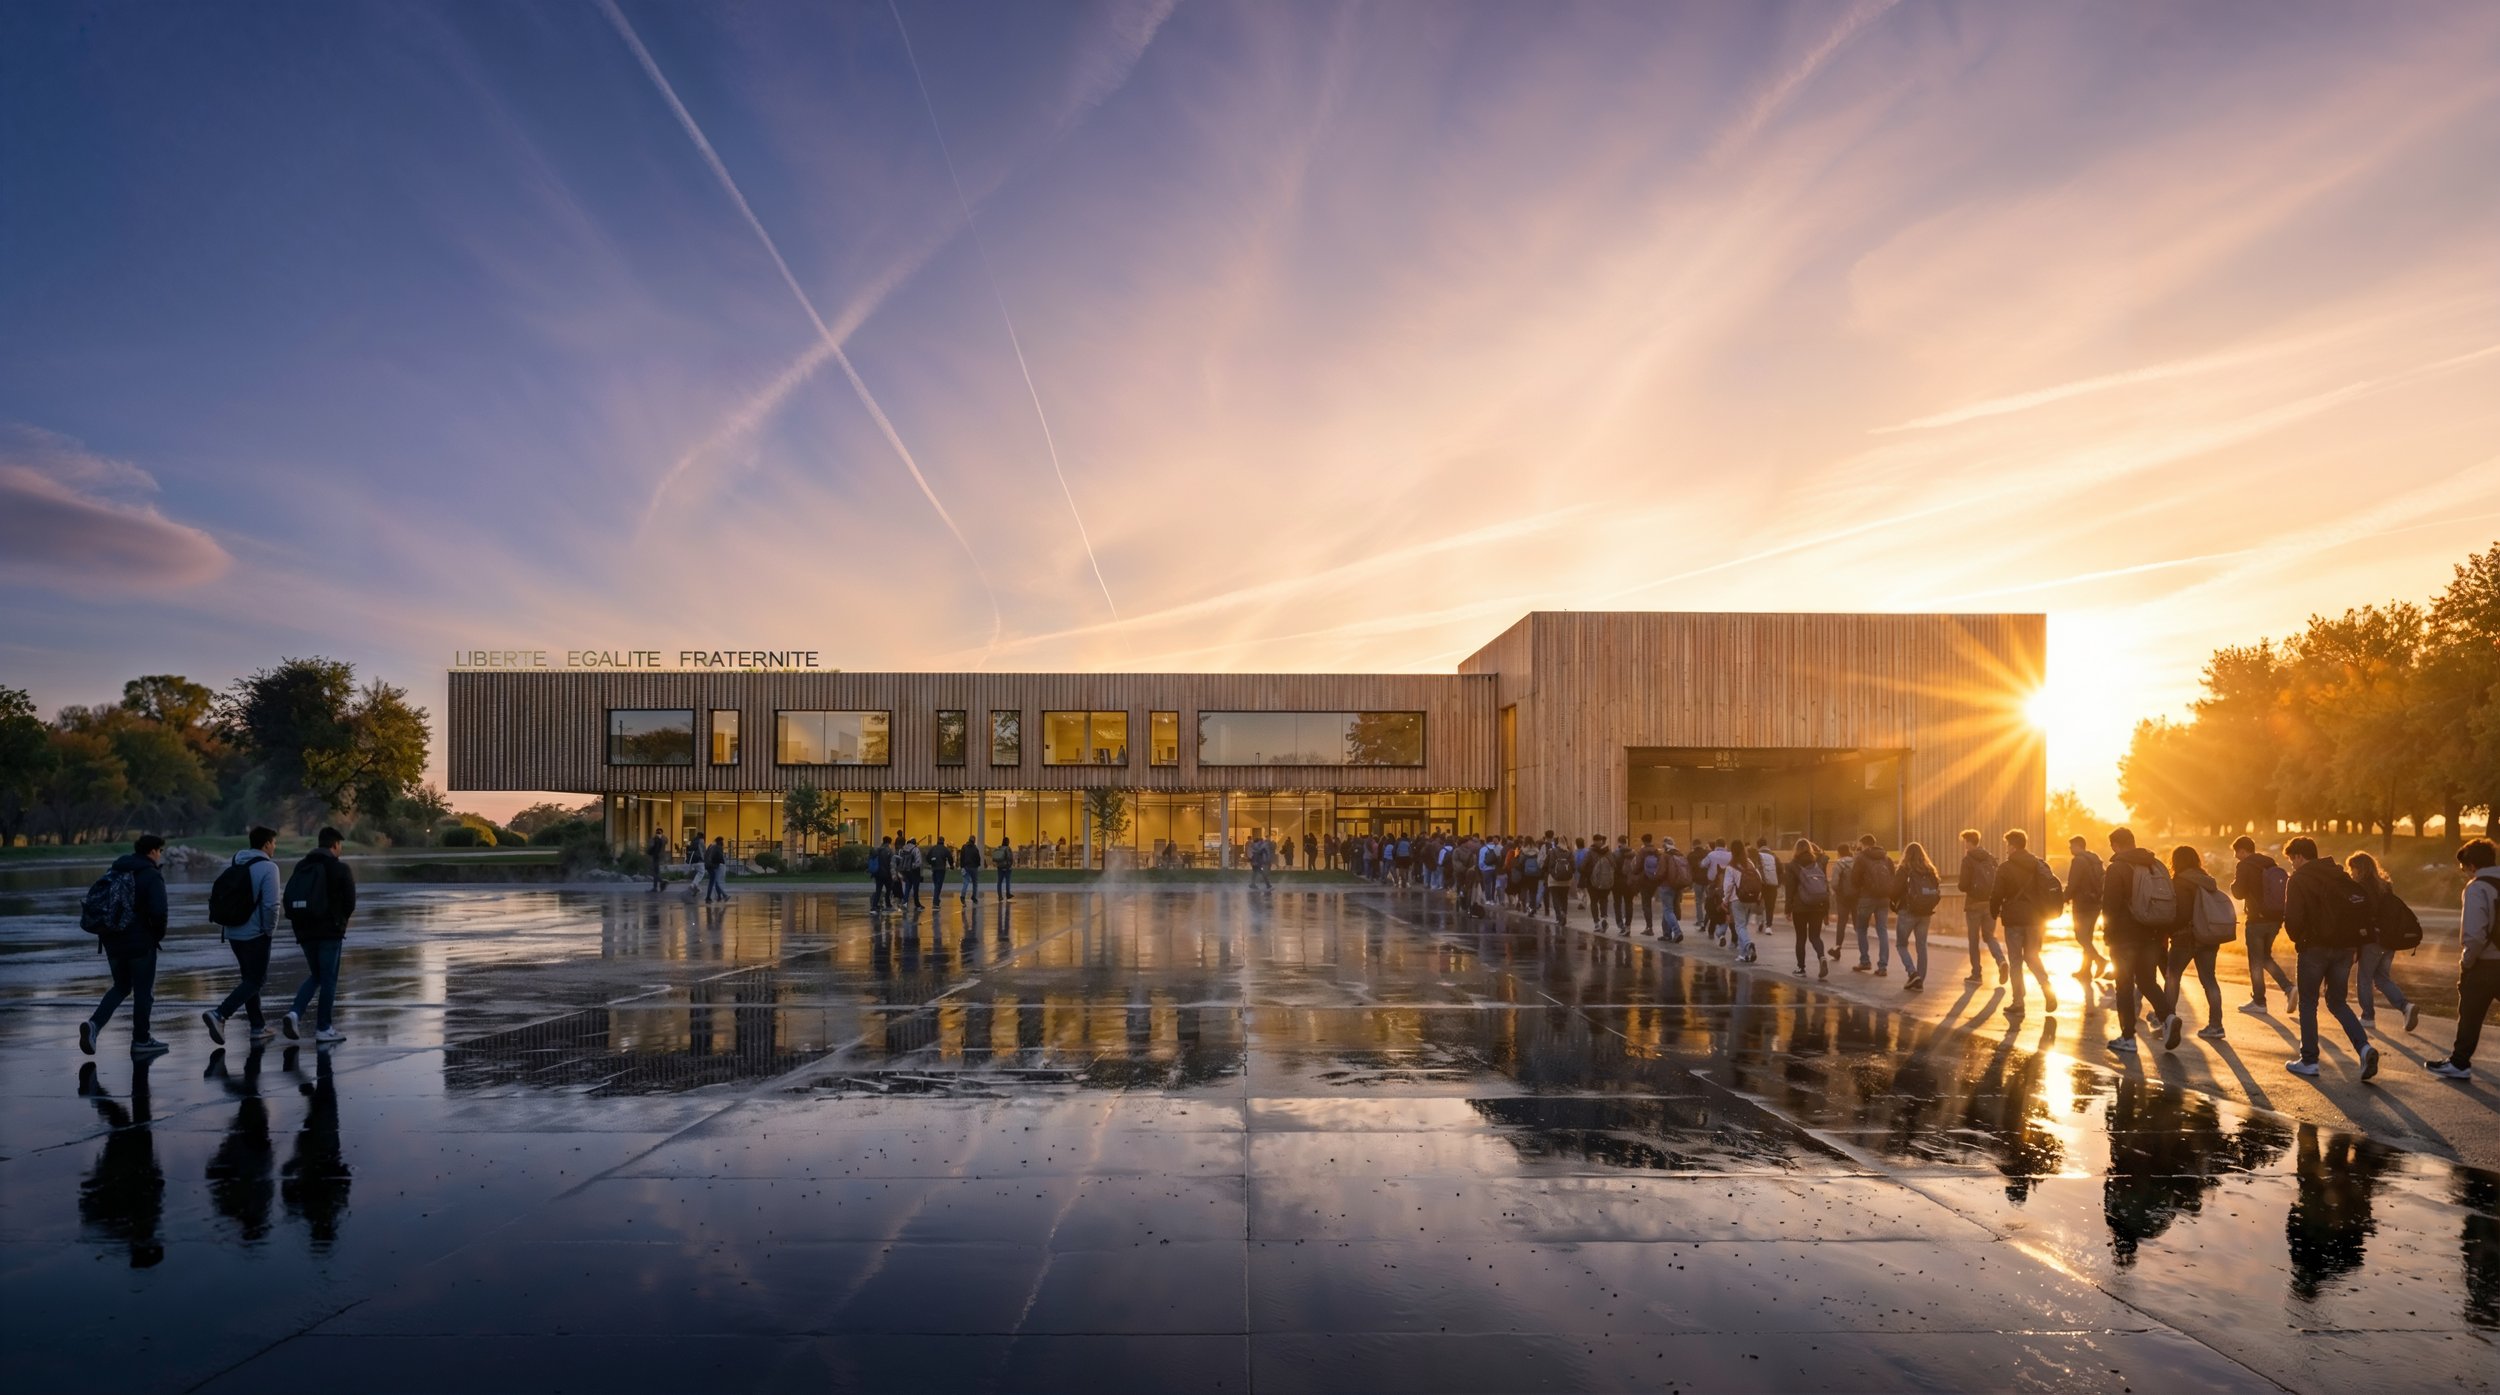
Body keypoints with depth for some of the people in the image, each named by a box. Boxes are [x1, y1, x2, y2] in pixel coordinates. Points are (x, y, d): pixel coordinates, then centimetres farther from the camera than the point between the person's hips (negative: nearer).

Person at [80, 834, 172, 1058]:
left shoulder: (116, 871, 10)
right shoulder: (152, 875, -12)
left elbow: (93, 900, 12)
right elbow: (158, 911, -23)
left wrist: (104, 928, 16)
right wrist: (159, 934, -5)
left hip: (112, 940, 6)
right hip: (140, 941, -6)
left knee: (121, 986, 21)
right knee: (143, 990, 6)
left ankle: (94, 1023, -1)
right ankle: (141, 1041, 13)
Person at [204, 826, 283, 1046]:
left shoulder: (235, 864, 9)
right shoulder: (268, 867, -13)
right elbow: (271, 904, -19)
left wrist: (222, 924, 20)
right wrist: (270, 930, -6)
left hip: (233, 931, 8)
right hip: (255, 934, -8)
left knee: (249, 978, 16)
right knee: (255, 980, 0)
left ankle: (258, 1025, 21)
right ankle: (219, 1014, -17)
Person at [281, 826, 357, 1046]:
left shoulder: (301, 867, 10)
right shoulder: (339, 868, -7)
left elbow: (289, 900, 8)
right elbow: (350, 903, -8)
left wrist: (299, 921, 14)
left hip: (305, 931, 6)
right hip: (330, 931, -6)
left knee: (315, 976, 19)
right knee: (329, 979, 2)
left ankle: (295, 1013, -2)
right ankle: (323, 1029, 5)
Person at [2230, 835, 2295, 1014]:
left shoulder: (2244, 866, -10)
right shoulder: (2272, 864, 11)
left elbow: (2239, 892, -11)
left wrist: (2235, 878, 6)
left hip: (2257, 919, -7)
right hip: (2275, 918, 7)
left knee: (2256, 961, 2)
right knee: (2265, 957, 20)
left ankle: (2258, 1001, 7)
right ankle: (2288, 987, 4)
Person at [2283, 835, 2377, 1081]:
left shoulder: (2298, 880, -7)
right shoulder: (2341, 876, 12)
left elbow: (2293, 918, -16)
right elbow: (2363, 906, 6)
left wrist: (2297, 939, 3)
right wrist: (2352, 938, 11)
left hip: (2315, 948, -5)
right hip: (2345, 949, 5)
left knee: (2308, 1004, 7)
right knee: (2338, 1002, 16)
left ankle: (2309, 1061, 9)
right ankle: (2364, 1047, -5)